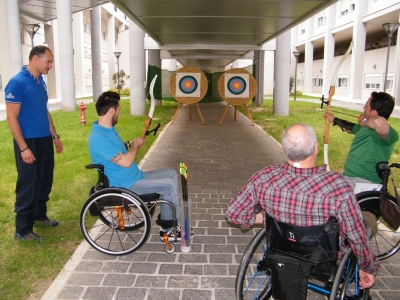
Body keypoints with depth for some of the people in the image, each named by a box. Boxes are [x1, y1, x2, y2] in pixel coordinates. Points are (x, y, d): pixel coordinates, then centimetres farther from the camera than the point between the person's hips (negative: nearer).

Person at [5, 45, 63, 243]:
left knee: (45, 181, 17)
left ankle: (40, 215, 35)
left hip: (45, 141, 8)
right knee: (28, 185, -1)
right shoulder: (17, 82, -15)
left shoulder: (41, 82, 10)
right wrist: (23, 148, -20)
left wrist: (54, 136, 17)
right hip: (29, 142, -8)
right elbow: (11, 117, -17)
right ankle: (22, 230, 11)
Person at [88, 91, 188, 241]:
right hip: (126, 185, -10)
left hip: (136, 176, 10)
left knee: (171, 174, 9)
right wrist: (136, 145, -10)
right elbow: (126, 162, -26)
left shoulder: (108, 128, 8)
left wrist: (131, 145, 0)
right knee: (169, 185, -16)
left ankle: (168, 220, 13)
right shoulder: (98, 138, -24)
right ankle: (167, 228, 3)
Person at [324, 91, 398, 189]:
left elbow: (379, 122, -46)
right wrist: (333, 119, 49)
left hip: (364, 182, -9)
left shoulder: (388, 133, -21)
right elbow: (349, 127, 34)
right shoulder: (365, 127, 12)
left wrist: (364, 120, -23)